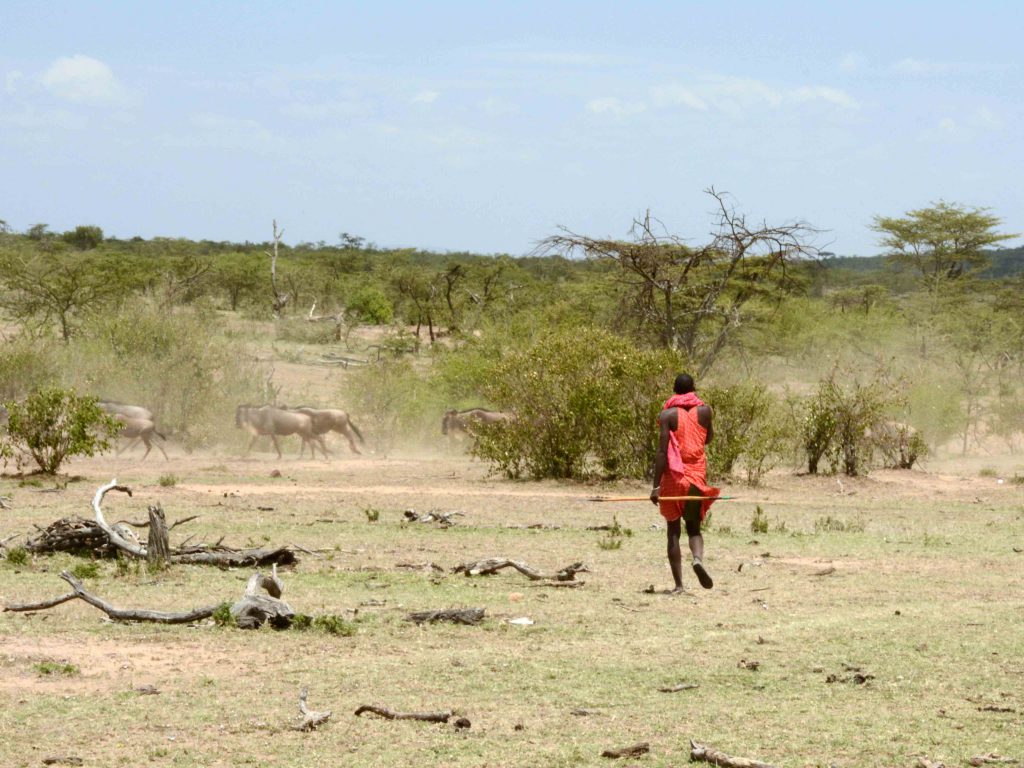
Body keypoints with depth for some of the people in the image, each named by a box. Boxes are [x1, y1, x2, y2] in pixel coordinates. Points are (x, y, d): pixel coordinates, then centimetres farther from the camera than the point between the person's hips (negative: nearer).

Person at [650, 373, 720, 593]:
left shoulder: (667, 414, -5)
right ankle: (698, 558, -20)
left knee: (673, 530, 5)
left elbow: (662, 450, -11)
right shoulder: (704, 410, 2)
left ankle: (678, 584, 0)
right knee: (693, 527, 13)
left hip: (673, 475, -2)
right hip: (697, 474, 2)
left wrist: (656, 485, -12)